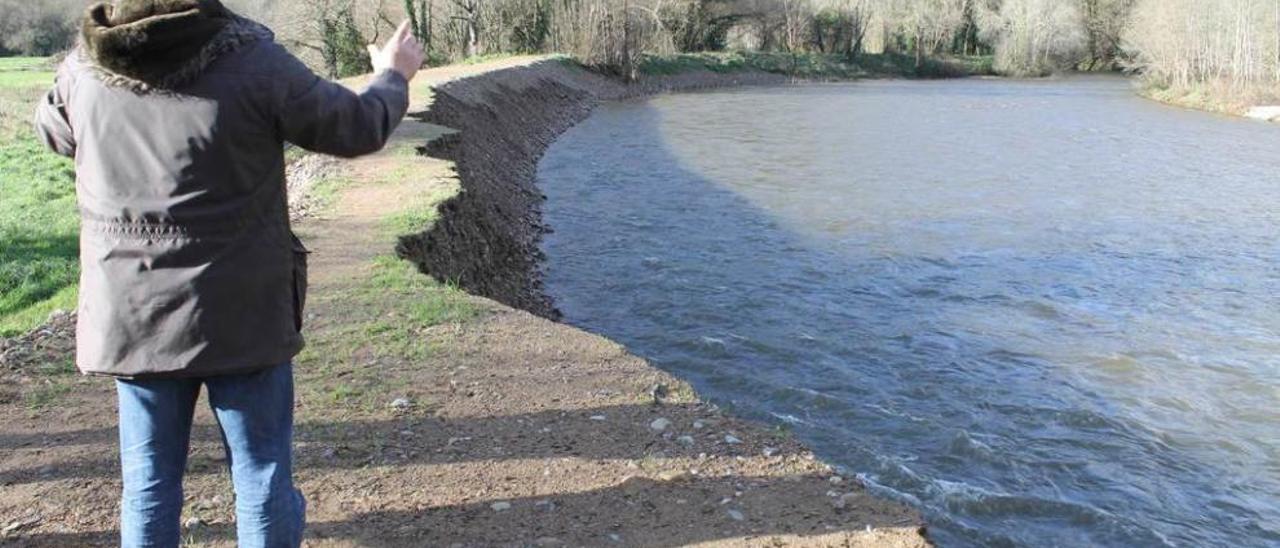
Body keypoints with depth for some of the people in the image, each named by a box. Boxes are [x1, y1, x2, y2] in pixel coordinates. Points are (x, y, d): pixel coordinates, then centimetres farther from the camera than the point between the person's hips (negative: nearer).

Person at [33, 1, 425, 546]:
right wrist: (394, 76, 17)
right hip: (239, 317, -4)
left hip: (130, 320, 4)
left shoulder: (83, 67, -3)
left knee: (148, 480, 17)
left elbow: (53, 131, 19)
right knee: (262, 474, 10)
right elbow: (358, 128, -4)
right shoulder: (253, 61, -16)